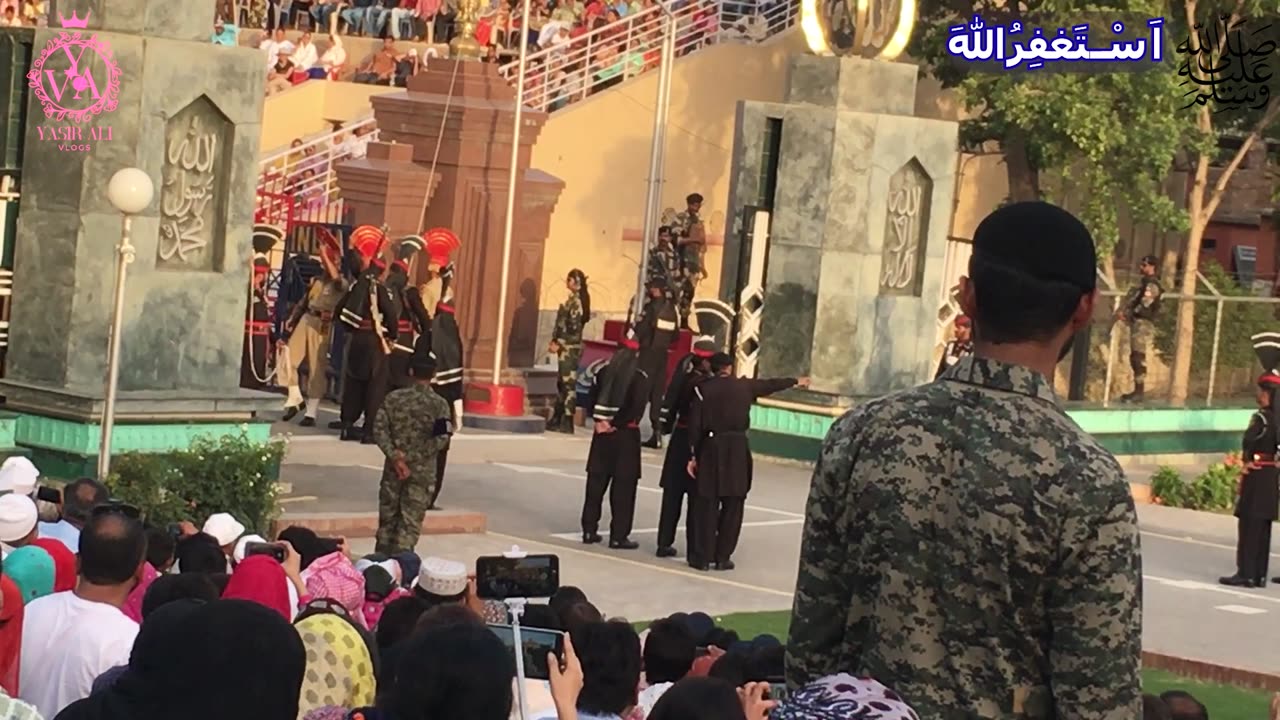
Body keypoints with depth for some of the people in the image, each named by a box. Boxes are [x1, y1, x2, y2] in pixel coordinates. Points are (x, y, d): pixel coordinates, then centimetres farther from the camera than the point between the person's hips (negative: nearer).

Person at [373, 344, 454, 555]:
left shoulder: (394, 397, -1)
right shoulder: (439, 404, -7)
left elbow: (379, 429, -7)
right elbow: (441, 439, -16)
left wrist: (395, 457, -9)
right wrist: (413, 458, -12)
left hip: (393, 469, 2)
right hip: (422, 472, -2)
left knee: (388, 517, 14)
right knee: (410, 522, 3)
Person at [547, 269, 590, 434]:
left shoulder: (576, 302, -15)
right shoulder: (572, 300, 12)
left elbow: (574, 329, -19)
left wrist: (558, 344, -16)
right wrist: (554, 341, 10)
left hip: (570, 348, -9)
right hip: (566, 348, 9)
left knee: (568, 384, -6)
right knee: (562, 384, 14)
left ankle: (567, 423, -3)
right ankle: (556, 420, 21)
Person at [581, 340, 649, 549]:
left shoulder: (604, 373, 4)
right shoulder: (639, 379, -9)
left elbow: (593, 399, 3)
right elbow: (636, 409, -16)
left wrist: (600, 421, -2)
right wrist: (617, 425, -10)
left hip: (602, 433, 4)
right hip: (626, 436, -4)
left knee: (596, 481, 11)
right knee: (623, 486, 0)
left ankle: (589, 530, 14)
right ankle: (619, 535, 0)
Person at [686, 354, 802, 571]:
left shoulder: (703, 388, -1)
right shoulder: (744, 386, 5)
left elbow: (695, 424, -5)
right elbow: (771, 385, 22)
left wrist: (693, 455, 0)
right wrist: (796, 381, 40)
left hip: (711, 448, -1)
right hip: (737, 449, 1)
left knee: (706, 504, 3)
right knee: (732, 505, 8)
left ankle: (702, 557, 3)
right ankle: (722, 557, 9)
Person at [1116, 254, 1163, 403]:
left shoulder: (1152, 285, -12)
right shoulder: (1144, 281, 19)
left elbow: (1144, 305, -18)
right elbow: (1133, 299, 19)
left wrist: (1127, 313, -11)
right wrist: (1123, 311, 4)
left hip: (1143, 323, -10)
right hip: (1137, 322, 10)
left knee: (1139, 357, -12)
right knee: (1135, 358, 11)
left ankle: (1139, 392, -13)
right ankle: (1137, 391, 15)